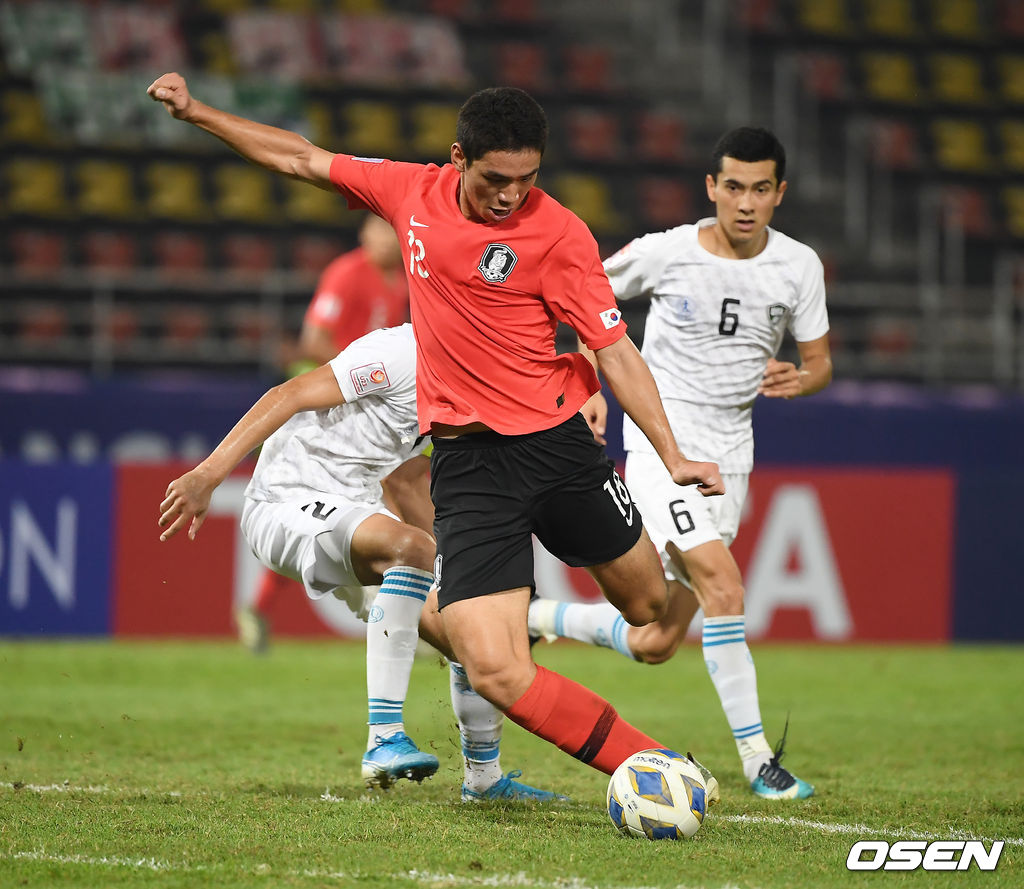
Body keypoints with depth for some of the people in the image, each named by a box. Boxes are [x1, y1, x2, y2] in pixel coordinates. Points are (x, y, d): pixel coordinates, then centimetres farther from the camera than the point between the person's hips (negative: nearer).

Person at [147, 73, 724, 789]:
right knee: (495, 673, -16)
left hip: (556, 442, -1)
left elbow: (616, 353, -6)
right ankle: (646, 766, -2)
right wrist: (196, 111, 18)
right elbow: (302, 160, 16)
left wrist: (673, 456, -14)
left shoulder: (559, 233, -8)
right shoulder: (414, 192, 1)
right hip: (466, 463, 1)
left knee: (653, 609, 12)